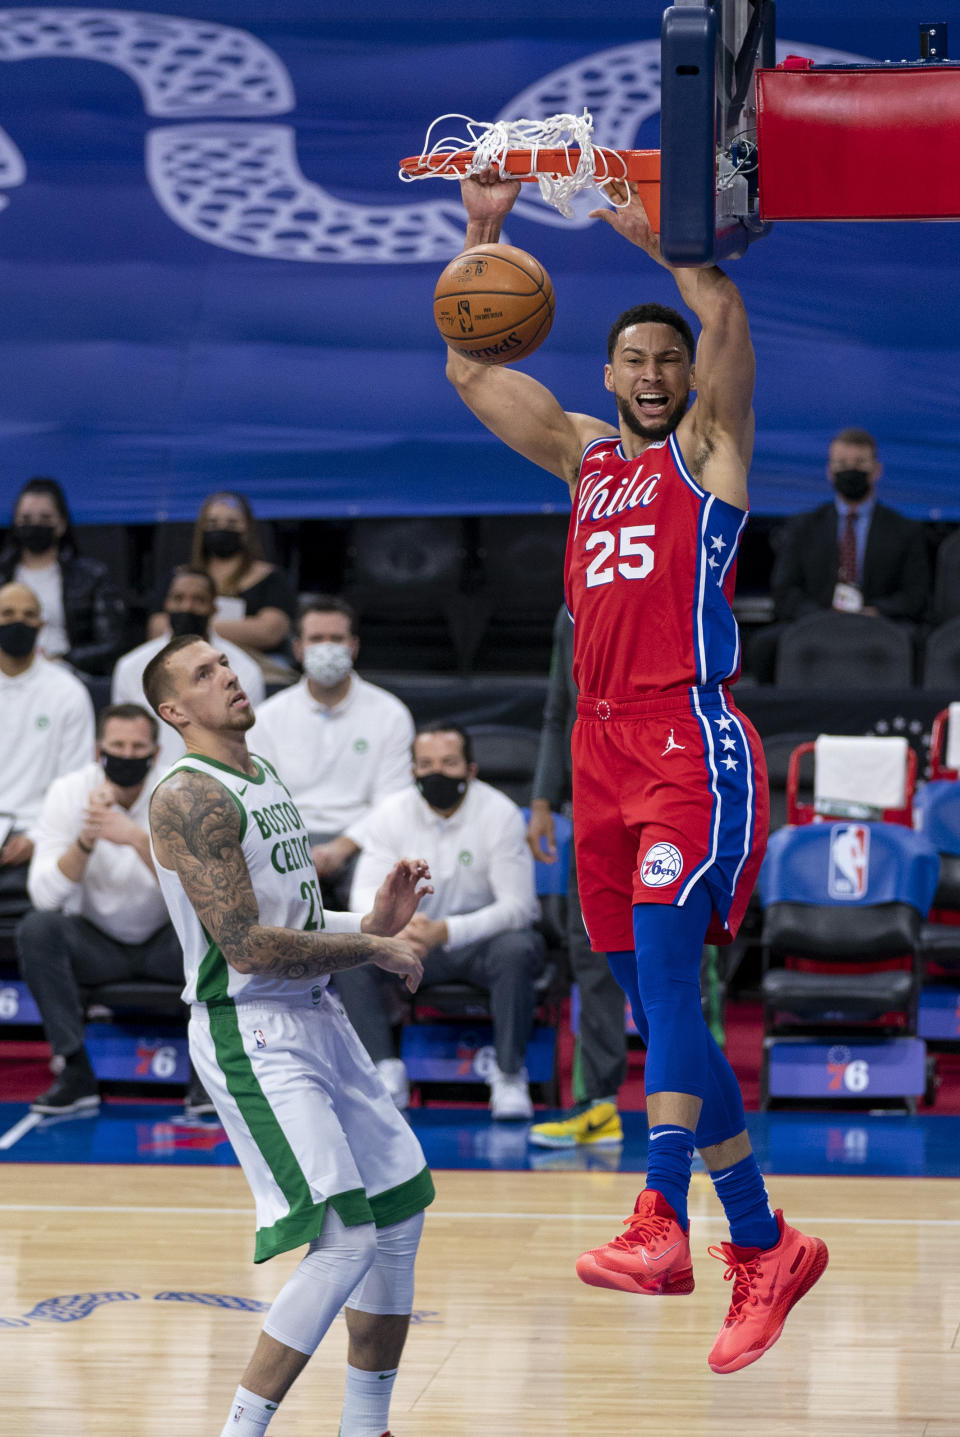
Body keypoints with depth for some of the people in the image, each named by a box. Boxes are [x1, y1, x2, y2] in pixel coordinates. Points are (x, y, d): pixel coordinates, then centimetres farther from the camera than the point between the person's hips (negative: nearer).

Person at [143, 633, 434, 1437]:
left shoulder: (264, 778, 16)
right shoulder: (190, 798, -15)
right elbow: (248, 947, -21)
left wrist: (370, 922, 5)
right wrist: (373, 949, -12)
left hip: (316, 1017, 10)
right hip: (251, 1034, -10)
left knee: (400, 1211, 14)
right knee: (345, 1241, -18)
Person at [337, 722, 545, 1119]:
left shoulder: (501, 814, -14)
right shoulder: (391, 814, -5)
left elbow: (516, 906, -19)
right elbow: (366, 895, -9)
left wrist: (447, 932, -35)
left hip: (484, 938, -2)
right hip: (414, 943, 3)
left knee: (517, 949, -37)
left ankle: (509, 1075, -23)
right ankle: (386, 1072, -22)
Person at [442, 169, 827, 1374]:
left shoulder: (708, 448, 3)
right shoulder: (583, 456, 20)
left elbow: (726, 319, -13)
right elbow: (471, 371, 19)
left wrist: (650, 235, -8)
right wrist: (481, 239, 13)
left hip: (689, 740, -7)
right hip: (602, 744, 7)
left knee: (663, 974, -21)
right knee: (654, 1005, 7)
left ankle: (662, 1217, -30)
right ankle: (761, 1247, 15)